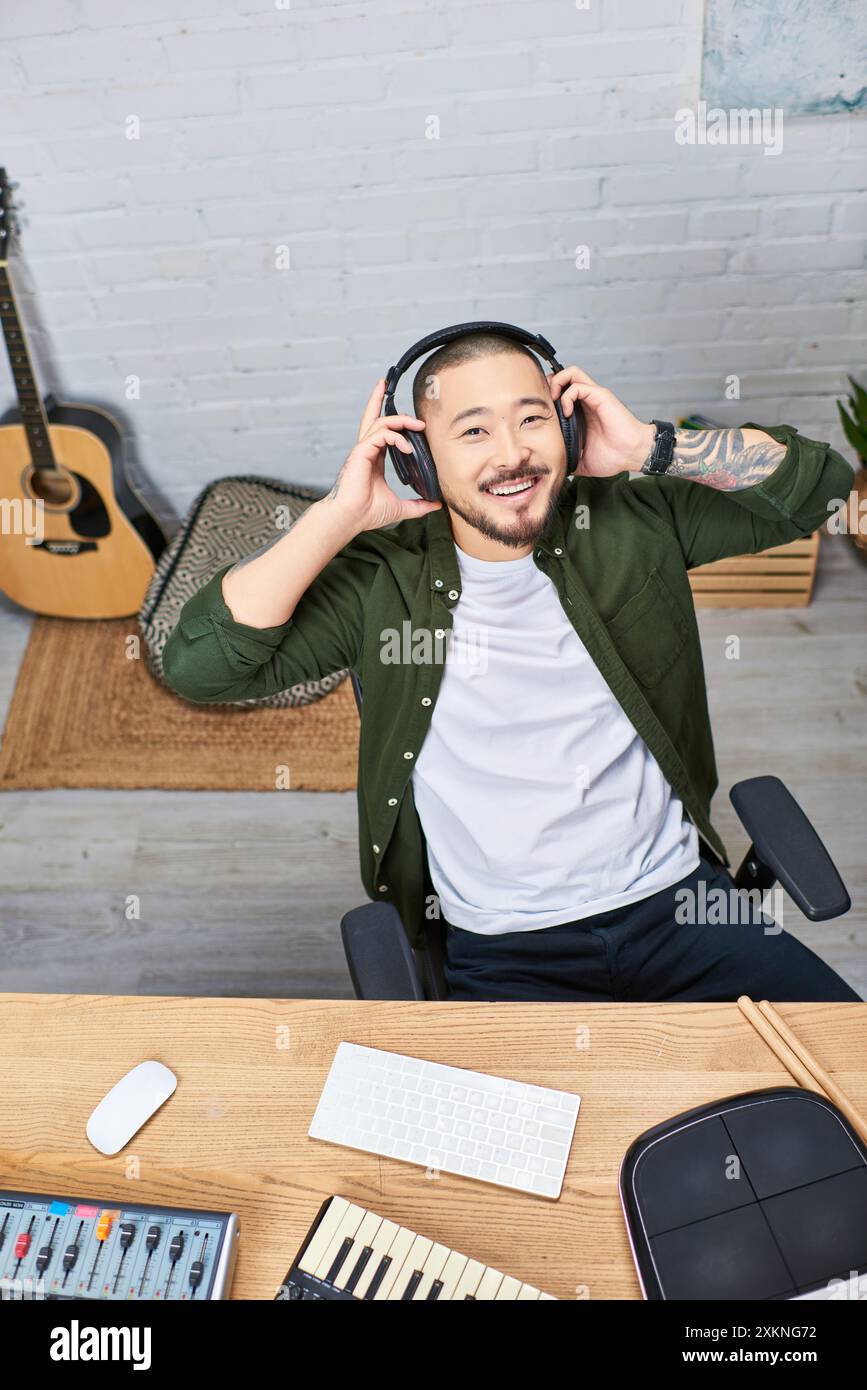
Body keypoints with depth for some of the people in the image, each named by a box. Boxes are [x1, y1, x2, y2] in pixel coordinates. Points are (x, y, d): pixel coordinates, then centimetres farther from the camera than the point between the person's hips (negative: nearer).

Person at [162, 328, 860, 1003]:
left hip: (681, 901, 3)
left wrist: (647, 445, -8)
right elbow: (197, 663, -14)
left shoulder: (633, 524, 1)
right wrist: (340, 513, -17)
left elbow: (817, 483, 4)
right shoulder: (383, 578, -7)